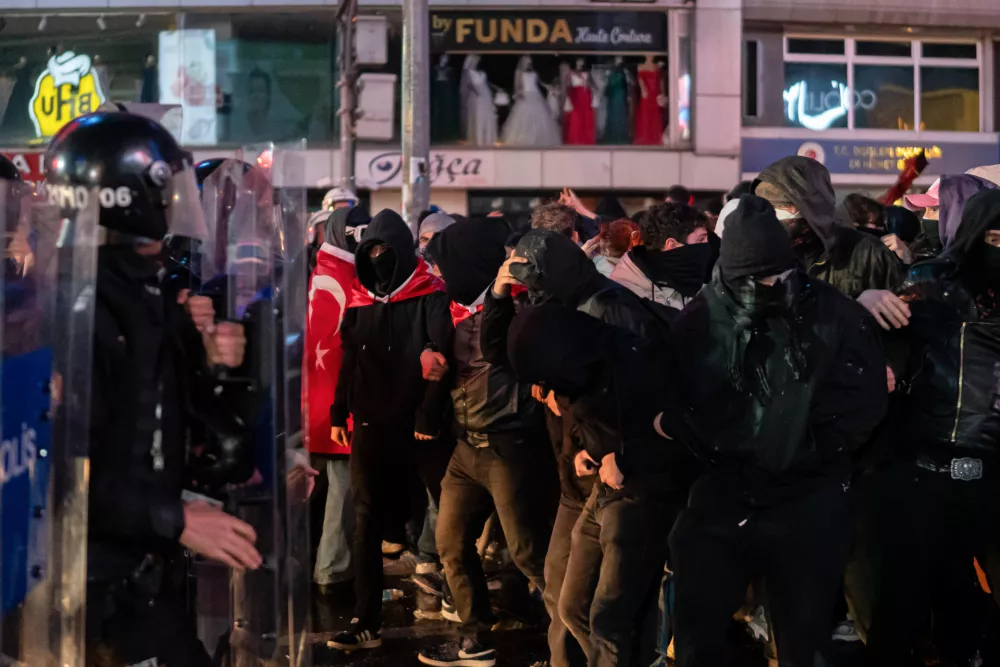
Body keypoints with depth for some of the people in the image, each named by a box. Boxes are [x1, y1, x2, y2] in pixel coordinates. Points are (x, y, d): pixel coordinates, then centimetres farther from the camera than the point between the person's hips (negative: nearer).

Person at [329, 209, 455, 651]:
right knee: (366, 525, 6)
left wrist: (429, 416, -21)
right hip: (371, 427, 5)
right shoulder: (360, 303, 11)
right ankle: (366, 623, 11)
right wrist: (339, 414, 13)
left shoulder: (431, 296, -5)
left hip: (421, 426, -5)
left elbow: (443, 357, -14)